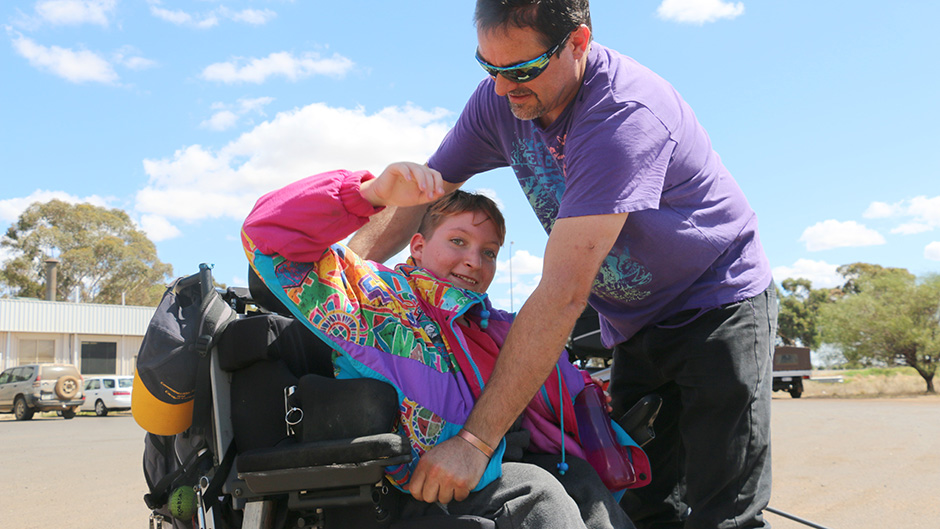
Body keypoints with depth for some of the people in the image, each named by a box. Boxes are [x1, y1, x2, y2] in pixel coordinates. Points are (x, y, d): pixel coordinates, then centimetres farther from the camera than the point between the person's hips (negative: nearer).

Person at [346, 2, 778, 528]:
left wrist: (476, 440, -36)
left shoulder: (625, 114, -32)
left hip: (720, 303, -6)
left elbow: (562, 295, -37)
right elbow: (419, 196, -2)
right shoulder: (500, 99, -9)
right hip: (635, 324, 6)